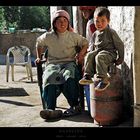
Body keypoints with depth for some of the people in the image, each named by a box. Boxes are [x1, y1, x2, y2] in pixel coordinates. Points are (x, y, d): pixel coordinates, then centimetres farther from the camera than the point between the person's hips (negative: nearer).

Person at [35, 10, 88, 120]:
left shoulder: (73, 36, 11)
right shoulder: (48, 37, 13)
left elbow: (86, 43, 22)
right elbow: (39, 43, 33)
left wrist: (81, 54, 4)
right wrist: (39, 57, 28)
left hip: (69, 62, -1)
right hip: (53, 64, 1)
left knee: (69, 77, -38)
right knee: (49, 77, -36)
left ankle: (75, 106, -30)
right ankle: (50, 109, -42)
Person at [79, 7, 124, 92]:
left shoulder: (111, 32, -3)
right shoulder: (95, 34, 16)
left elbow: (120, 45, -1)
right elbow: (91, 45, 28)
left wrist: (120, 58, -2)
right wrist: (90, 52, 12)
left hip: (110, 53, -6)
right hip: (98, 51, 6)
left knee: (99, 57, -35)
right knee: (89, 55, -22)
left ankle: (103, 79, -35)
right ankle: (88, 76, -22)